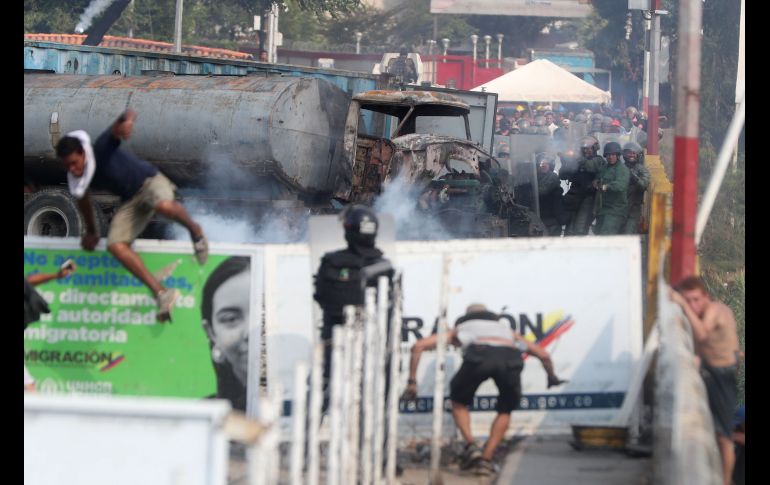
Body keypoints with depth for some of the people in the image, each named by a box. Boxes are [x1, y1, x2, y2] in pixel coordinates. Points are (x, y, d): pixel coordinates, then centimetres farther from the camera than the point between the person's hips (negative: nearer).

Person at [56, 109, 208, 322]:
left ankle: (194, 230, -8)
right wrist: (91, 232, 27)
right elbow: (83, 200, 15)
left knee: (164, 206, -42)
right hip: (131, 201, 6)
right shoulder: (76, 177, -7)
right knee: (115, 245, -18)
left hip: (149, 181, -6)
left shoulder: (102, 149, -25)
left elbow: (121, 124, -39)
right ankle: (161, 292, -19)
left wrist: (126, 121, -65)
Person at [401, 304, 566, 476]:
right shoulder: (506, 329, 45)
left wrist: (412, 382, 36)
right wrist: (552, 378, 65)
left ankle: (470, 446, 8)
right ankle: (486, 460, 16)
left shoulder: (460, 328, 40)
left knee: (458, 403, 27)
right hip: (510, 358, 1)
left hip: (479, 357, -1)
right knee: (505, 411, 27)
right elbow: (543, 354, 46)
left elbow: (418, 346, 32)